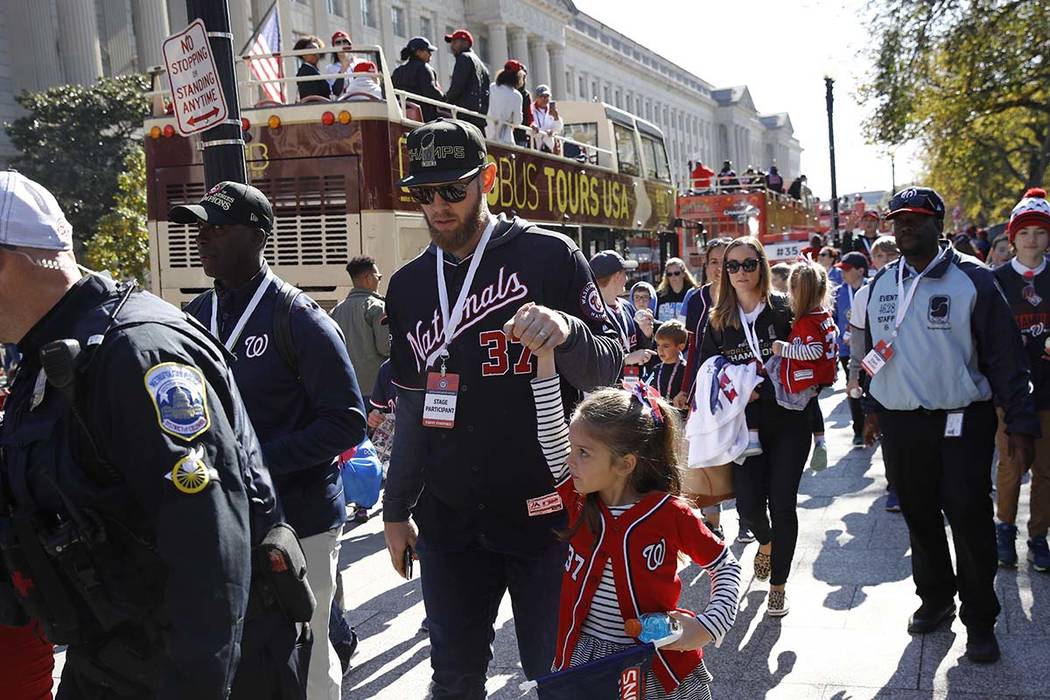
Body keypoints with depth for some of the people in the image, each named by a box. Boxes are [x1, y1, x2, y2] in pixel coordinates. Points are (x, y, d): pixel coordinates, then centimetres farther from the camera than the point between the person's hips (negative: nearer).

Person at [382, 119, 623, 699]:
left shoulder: (549, 256, -5)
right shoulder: (408, 286, 9)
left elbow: (609, 368, -5)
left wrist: (567, 331, -26)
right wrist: (396, 510, 16)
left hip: (544, 513, -3)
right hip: (448, 521, 4)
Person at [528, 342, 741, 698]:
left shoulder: (670, 514, -17)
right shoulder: (579, 503, -7)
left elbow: (726, 566, -2)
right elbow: (551, 432, -16)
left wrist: (709, 626, -16)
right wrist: (545, 353, -23)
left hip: (658, 662, -3)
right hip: (584, 657, 3)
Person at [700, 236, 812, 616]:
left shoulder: (783, 310, -2)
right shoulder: (718, 320, 5)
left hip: (787, 422, -2)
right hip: (745, 425, 2)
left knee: (782, 503, -1)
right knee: (748, 505, -3)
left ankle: (778, 584, 16)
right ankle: (766, 542, 35)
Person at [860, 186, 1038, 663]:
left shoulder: (971, 279, -7)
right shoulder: (882, 283, 8)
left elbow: (1005, 354, -7)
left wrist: (1020, 424, -11)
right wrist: (874, 408, 18)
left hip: (960, 423, -4)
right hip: (899, 424, 5)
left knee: (970, 522, 0)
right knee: (919, 517, 14)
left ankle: (979, 620, 14)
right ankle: (935, 598, 32)